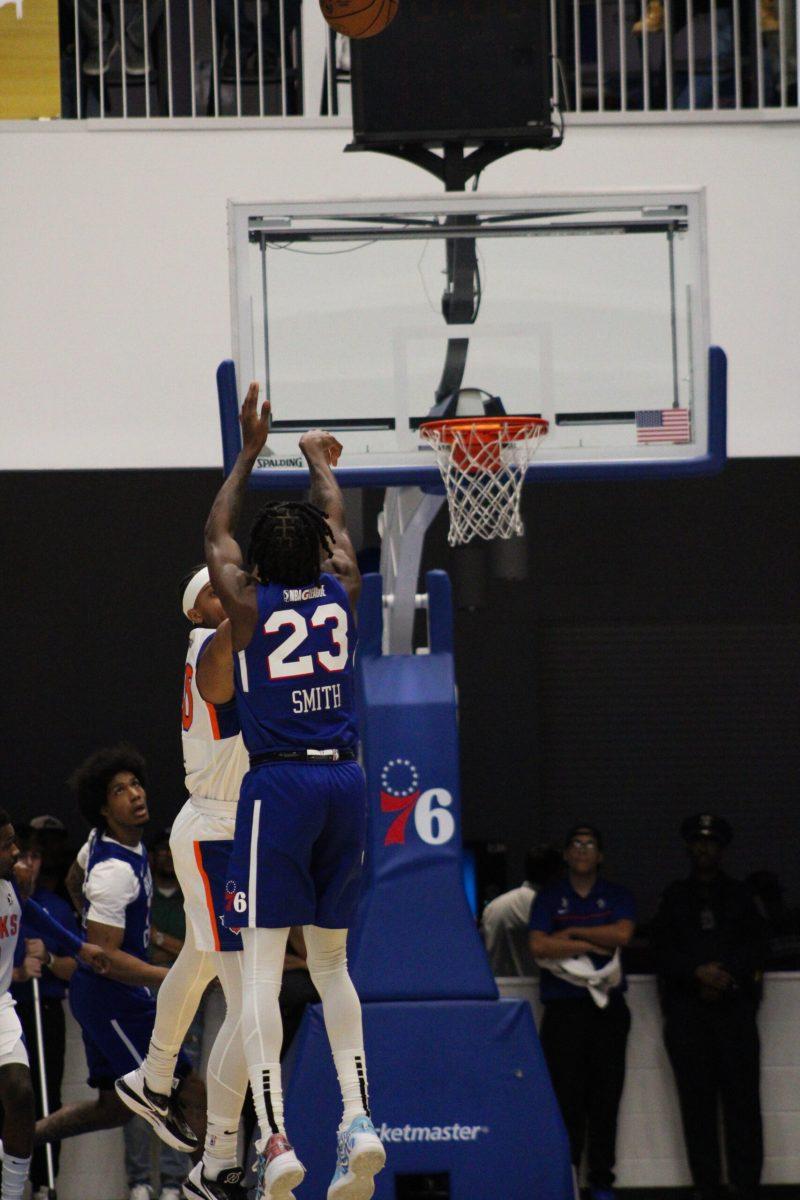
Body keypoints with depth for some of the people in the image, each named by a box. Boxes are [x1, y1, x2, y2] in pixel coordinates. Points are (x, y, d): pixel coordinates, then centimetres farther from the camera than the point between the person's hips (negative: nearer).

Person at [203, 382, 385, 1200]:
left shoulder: (247, 602, -3)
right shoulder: (341, 593, 4)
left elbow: (214, 534, 17)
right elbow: (338, 527, 27)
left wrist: (249, 454, 28)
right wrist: (320, 463, 45)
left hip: (279, 786, -4)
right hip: (343, 781, 4)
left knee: (261, 967, -5)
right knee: (331, 962, 14)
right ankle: (358, 1119, -1)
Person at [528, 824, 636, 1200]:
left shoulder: (617, 896, 11)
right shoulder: (549, 898, 8)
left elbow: (623, 933, -8)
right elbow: (539, 946, -6)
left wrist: (571, 933, -6)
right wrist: (592, 946, -8)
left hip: (608, 1006, 1)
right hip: (563, 1009, -1)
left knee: (605, 1097, 0)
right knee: (566, 1097, -7)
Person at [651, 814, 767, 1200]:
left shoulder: (739, 895, 14)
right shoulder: (674, 897, 14)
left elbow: (757, 946, 7)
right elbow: (662, 951, 5)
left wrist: (727, 975, -10)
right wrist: (698, 972, -11)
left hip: (734, 1006, -1)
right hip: (687, 1009, 1)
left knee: (742, 1097, -8)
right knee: (696, 1099, -3)